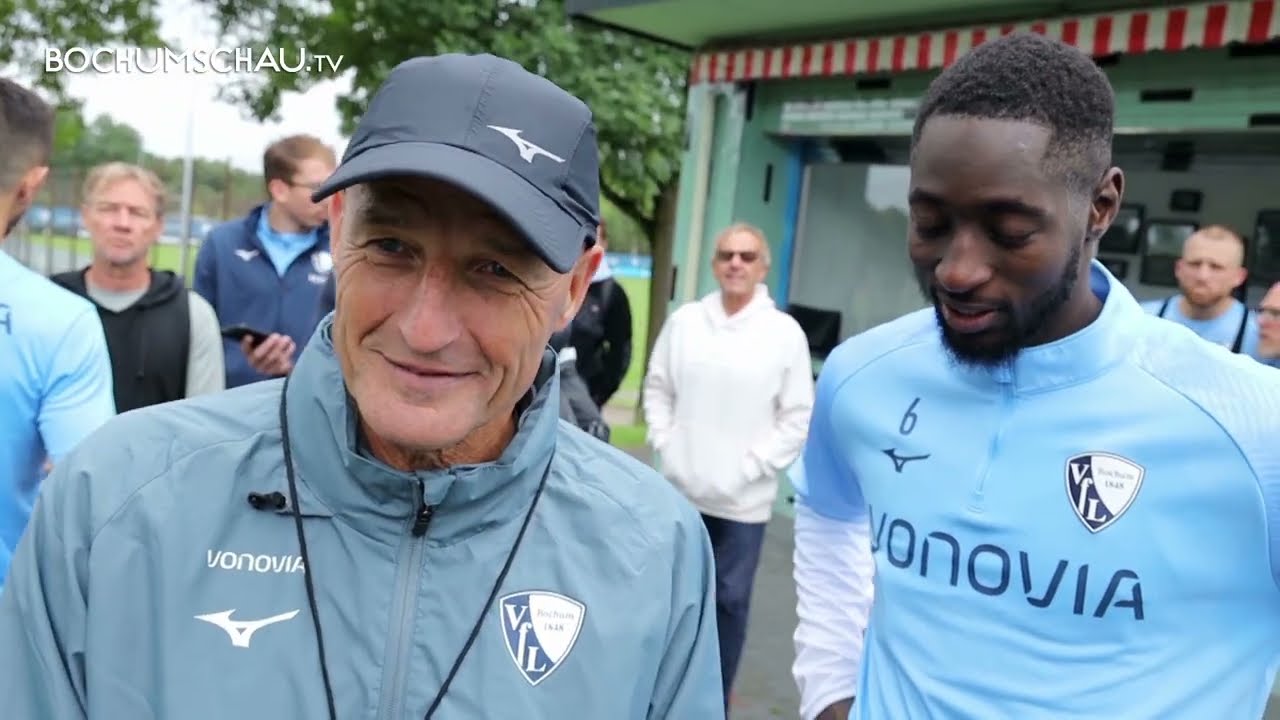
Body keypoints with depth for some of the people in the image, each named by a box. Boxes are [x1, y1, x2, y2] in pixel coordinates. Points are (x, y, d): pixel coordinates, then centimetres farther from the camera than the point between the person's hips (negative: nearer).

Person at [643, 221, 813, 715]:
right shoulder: (684, 320, 1)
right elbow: (657, 388, 9)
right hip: (680, 488, 3)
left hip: (744, 497, -3)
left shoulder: (786, 333, -7)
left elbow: (798, 417, -6)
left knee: (730, 600, 7)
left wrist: (753, 465, -11)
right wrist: (664, 443, -2)